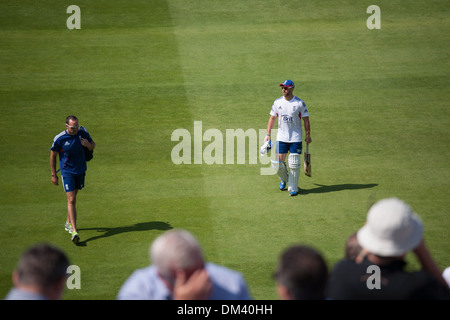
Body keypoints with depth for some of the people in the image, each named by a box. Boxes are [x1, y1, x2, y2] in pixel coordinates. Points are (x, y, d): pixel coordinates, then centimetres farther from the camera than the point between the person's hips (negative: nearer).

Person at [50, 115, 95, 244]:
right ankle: (74, 231, -19)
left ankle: (68, 222, 39)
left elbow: (92, 146, 8)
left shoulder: (83, 133, -7)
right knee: (71, 200, -13)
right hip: (67, 172, -4)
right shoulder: (59, 139, -17)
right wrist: (53, 174, -2)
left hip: (80, 170, 4)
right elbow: (53, 155, -4)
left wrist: (88, 144, -17)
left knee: (73, 197, 18)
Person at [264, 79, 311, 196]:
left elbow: (306, 120, 0)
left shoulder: (300, 103, -5)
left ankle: (293, 188, 6)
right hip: (281, 137, 3)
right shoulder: (277, 102, 4)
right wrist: (268, 134, 5)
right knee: (277, 162, -1)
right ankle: (284, 179, 28)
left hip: (296, 138, -3)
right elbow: (272, 118, 10)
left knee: (294, 164, -6)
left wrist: (308, 135, -3)